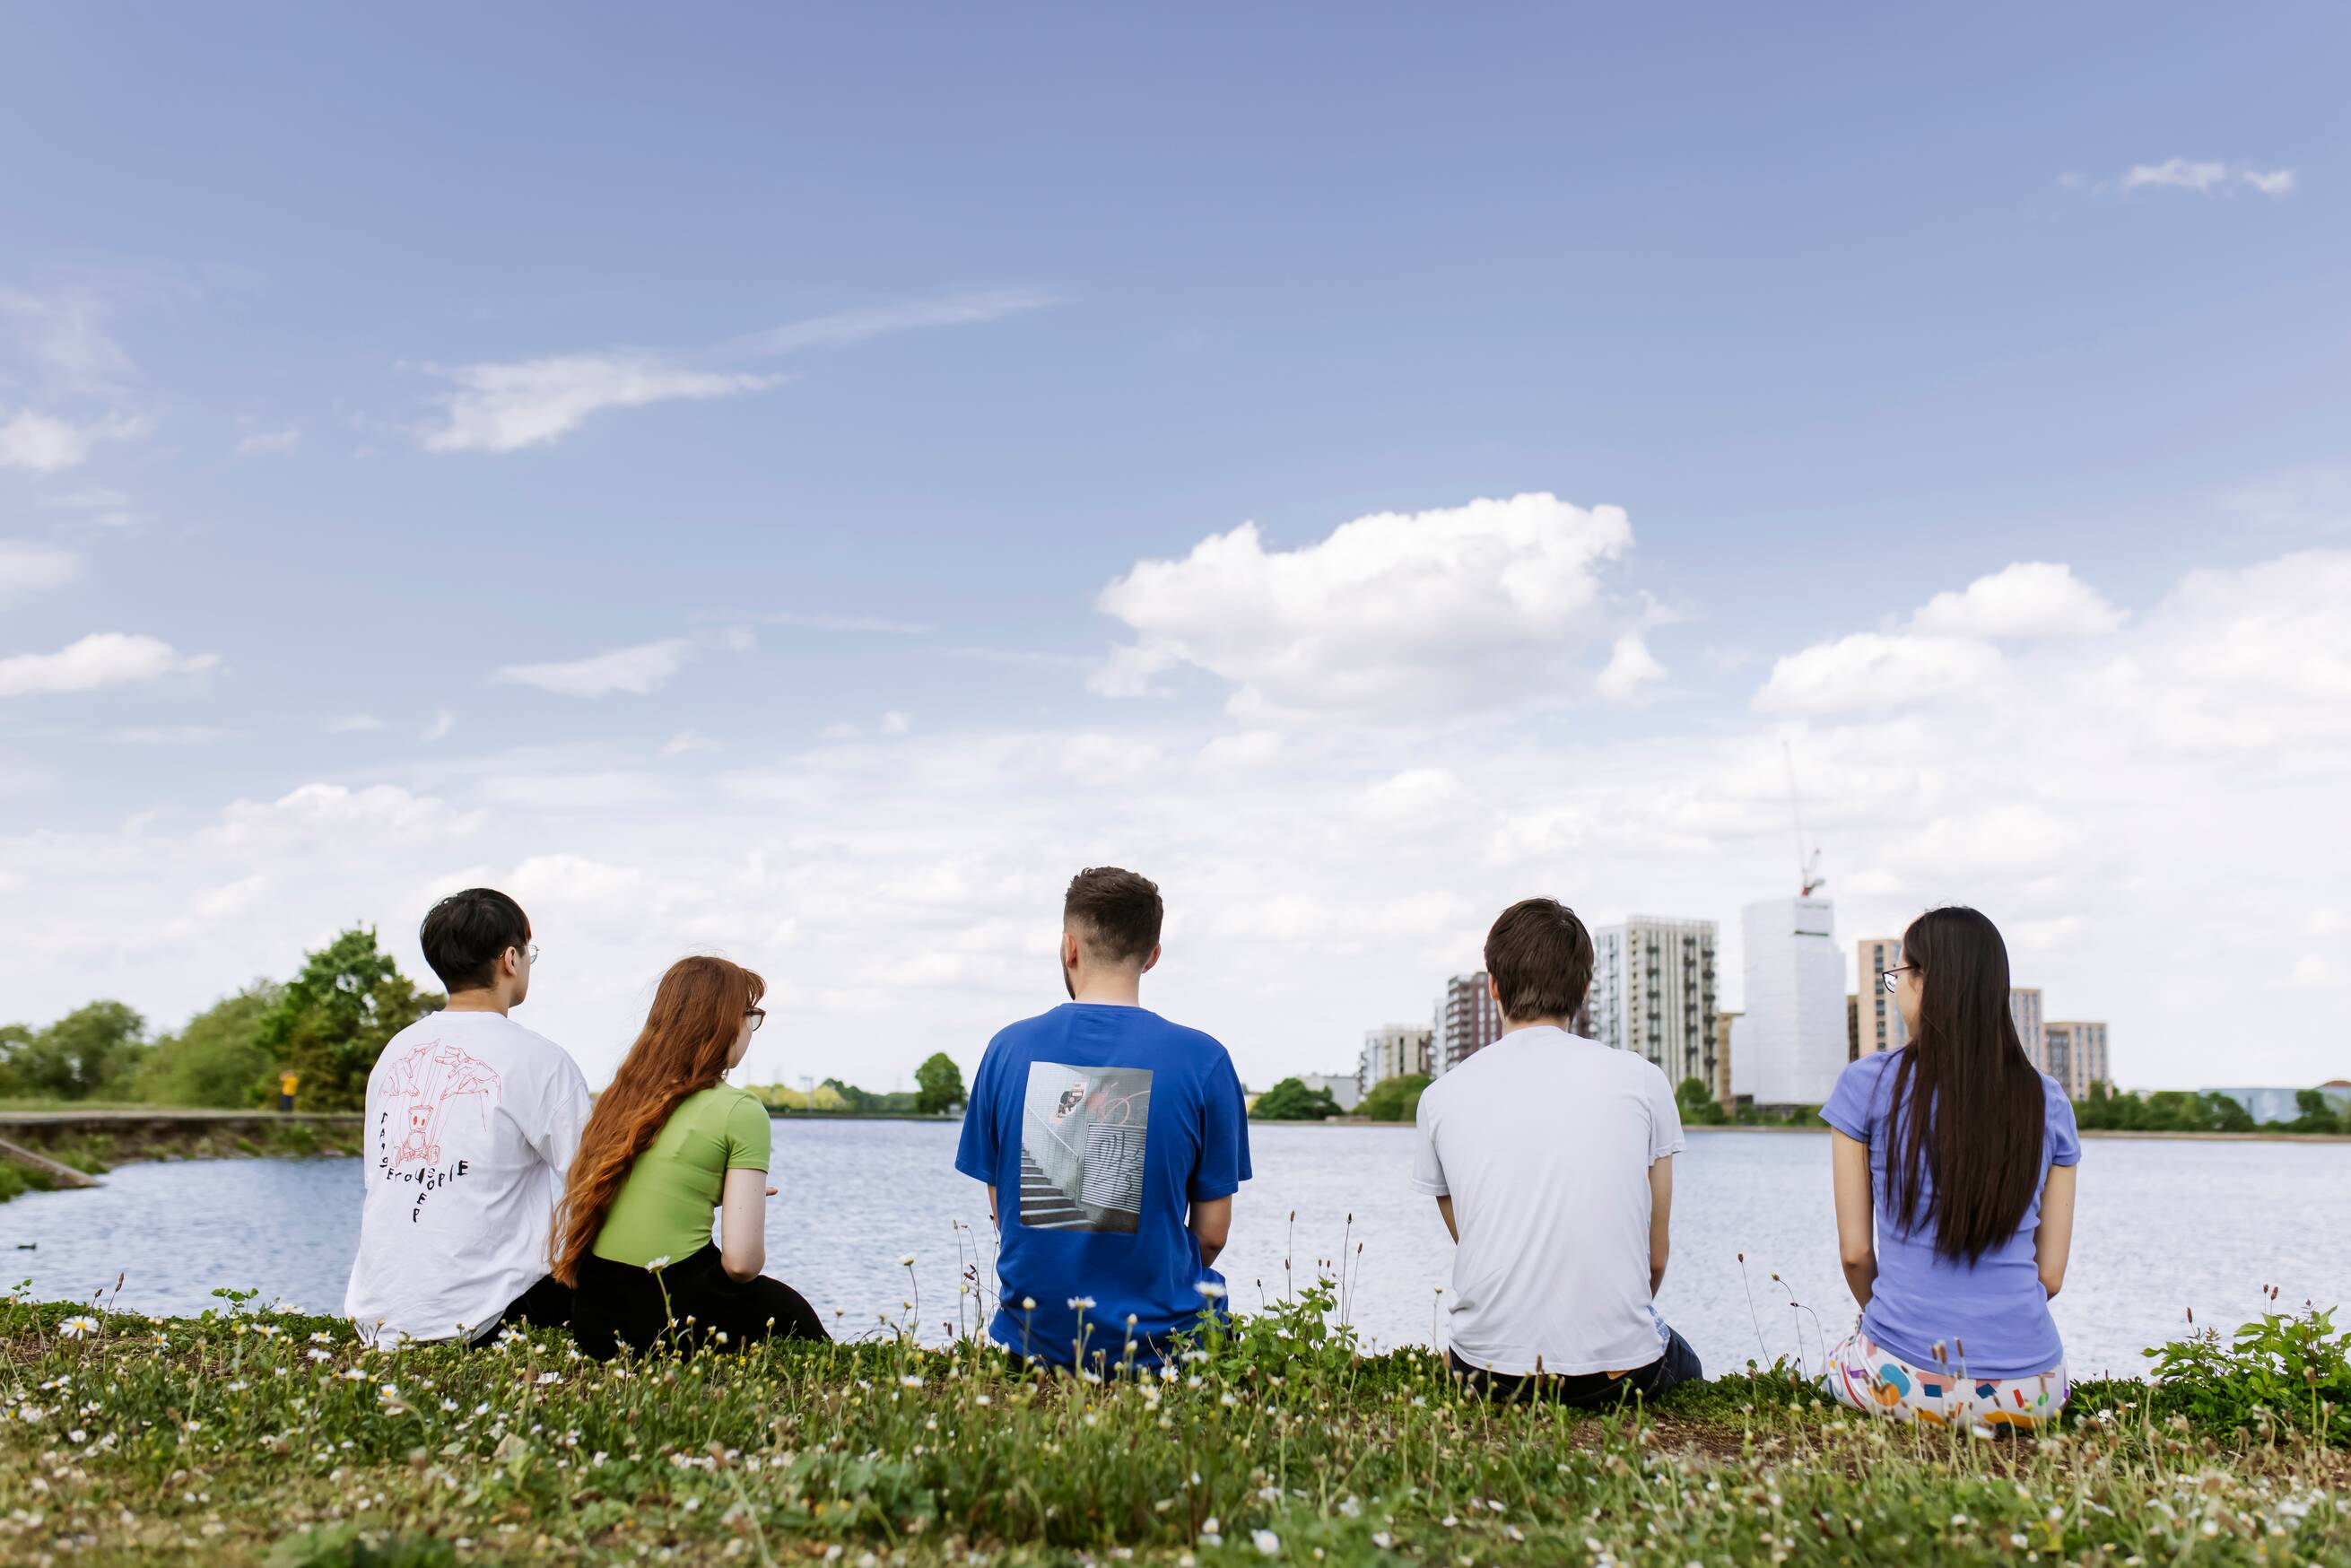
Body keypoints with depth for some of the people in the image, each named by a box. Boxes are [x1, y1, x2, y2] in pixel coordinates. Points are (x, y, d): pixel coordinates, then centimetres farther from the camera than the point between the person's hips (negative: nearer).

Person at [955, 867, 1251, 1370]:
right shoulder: (1202, 1060, -9)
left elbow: (1001, 1213, 5)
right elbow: (1212, 1234, -3)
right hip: (1159, 1343, -4)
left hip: (1031, 1338, 4)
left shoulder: (1008, 1048, -2)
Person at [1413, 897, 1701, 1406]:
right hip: (1619, 1370, 0)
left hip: (1488, 1369, 1)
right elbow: (1655, 1257, 6)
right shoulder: (1641, 1080, -1)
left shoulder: (1441, 1096, 2)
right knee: (1682, 1363, 35)